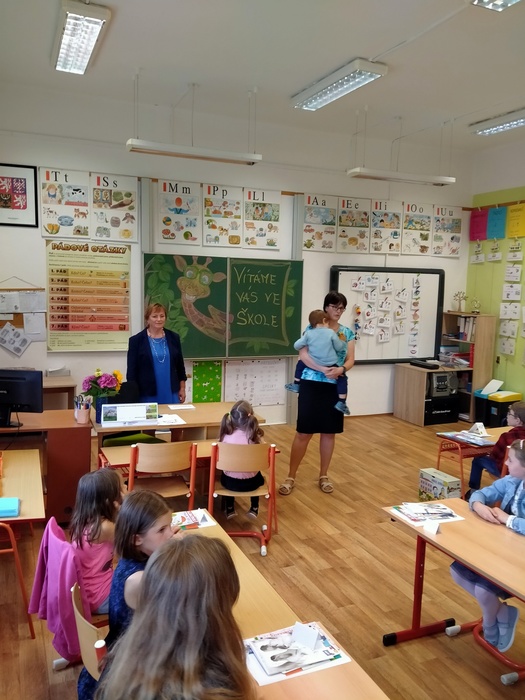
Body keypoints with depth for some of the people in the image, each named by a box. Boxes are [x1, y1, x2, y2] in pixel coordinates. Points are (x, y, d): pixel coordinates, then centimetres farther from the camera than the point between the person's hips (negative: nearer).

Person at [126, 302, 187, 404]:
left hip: (171, 392, 3)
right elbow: (131, 371, -3)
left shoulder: (174, 337, 6)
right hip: (147, 394, -3)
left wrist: (182, 388, 9)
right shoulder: (136, 340, -3)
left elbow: (180, 365, 12)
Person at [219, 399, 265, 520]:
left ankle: (229, 509, 39)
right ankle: (254, 509, 37)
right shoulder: (254, 436, -16)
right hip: (250, 483, 0)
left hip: (230, 482, 0)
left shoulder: (226, 435, -15)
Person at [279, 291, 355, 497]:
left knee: (329, 432, 11)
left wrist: (341, 369, -20)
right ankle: (290, 476, 11)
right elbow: (303, 354, -12)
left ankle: (324, 475, 27)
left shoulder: (347, 333, 8)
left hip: (335, 387, 4)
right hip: (311, 384, -4)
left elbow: (350, 359, 2)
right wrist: (322, 369, -24)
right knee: (304, 432, -1)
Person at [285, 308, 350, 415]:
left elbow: (296, 346, 4)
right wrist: (343, 342, 26)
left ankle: (296, 385, 33)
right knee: (342, 378, 10)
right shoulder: (331, 332, -2)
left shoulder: (308, 333, 2)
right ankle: (341, 403, -1)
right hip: (330, 365, -2)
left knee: (300, 364, 29)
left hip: (313, 364, 2)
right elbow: (339, 347, 4)